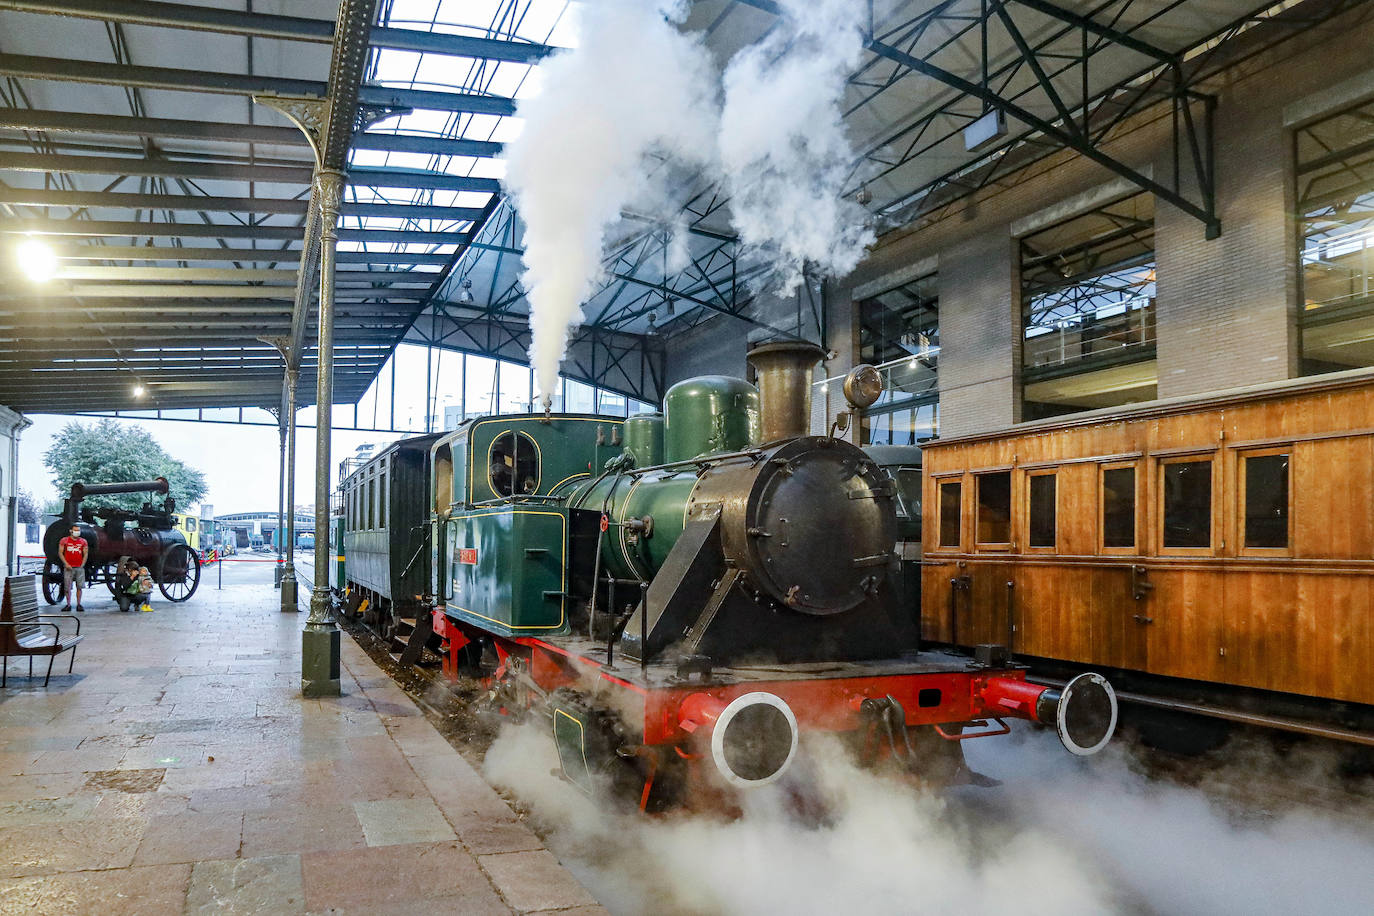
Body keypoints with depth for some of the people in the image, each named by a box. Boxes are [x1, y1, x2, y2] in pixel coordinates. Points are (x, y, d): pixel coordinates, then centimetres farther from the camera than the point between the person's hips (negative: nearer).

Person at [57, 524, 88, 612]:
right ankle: (68, 605, 6)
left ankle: (79, 605, 7)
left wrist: (82, 565, 0)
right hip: (69, 567, -2)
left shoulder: (83, 541, 10)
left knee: (79, 587, 1)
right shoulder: (64, 541, 4)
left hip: (79, 567, 2)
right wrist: (66, 564, -8)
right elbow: (60, 553, 2)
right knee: (67, 587, -1)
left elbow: (85, 554, 11)